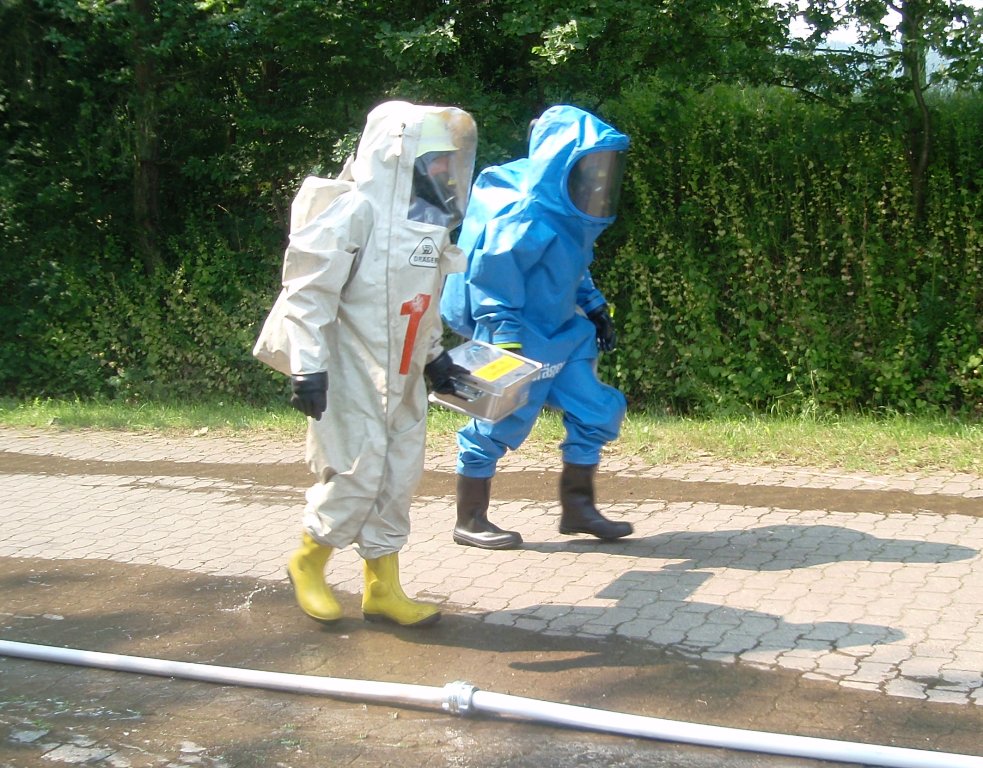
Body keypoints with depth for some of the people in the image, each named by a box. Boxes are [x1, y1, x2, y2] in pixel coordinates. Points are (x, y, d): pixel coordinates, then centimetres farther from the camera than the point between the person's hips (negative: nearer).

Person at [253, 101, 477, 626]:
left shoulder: (430, 223, 10)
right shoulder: (355, 213, -17)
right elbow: (309, 289, -19)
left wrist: (434, 354, 16)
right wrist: (308, 365, -23)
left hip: (401, 381, 8)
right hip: (350, 379, -8)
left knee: (398, 480, 9)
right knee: (356, 476, -6)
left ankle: (383, 589, 20)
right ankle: (307, 563, 18)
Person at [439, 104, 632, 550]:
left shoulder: (571, 219, 5)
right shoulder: (521, 220, -24)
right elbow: (493, 288, -23)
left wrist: (595, 311, 20)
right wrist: (506, 347, -24)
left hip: (562, 337, 9)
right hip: (521, 342, -9)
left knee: (597, 412, 7)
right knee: (497, 425, 1)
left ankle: (578, 508, 20)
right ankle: (469, 522, 16)